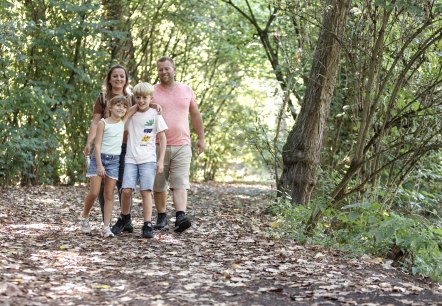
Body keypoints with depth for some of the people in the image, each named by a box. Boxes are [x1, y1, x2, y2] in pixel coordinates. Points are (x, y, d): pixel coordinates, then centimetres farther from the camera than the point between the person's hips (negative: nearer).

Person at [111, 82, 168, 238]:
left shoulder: (155, 114, 3)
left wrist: (161, 160, -1)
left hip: (148, 159, -2)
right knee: (126, 190, -10)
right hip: (131, 159, 2)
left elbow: (162, 138, 3)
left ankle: (147, 225, -2)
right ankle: (124, 218, 14)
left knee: (146, 191, -8)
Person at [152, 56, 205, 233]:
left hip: (182, 146, 0)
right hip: (158, 146, 0)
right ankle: (162, 217, 20)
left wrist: (201, 138, 17)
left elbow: (195, 115, 18)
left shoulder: (186, 91, 9)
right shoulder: (152, 92, 2)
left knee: (180, 184, -11)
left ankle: (180, 217, -20)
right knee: (159, 185, 7)